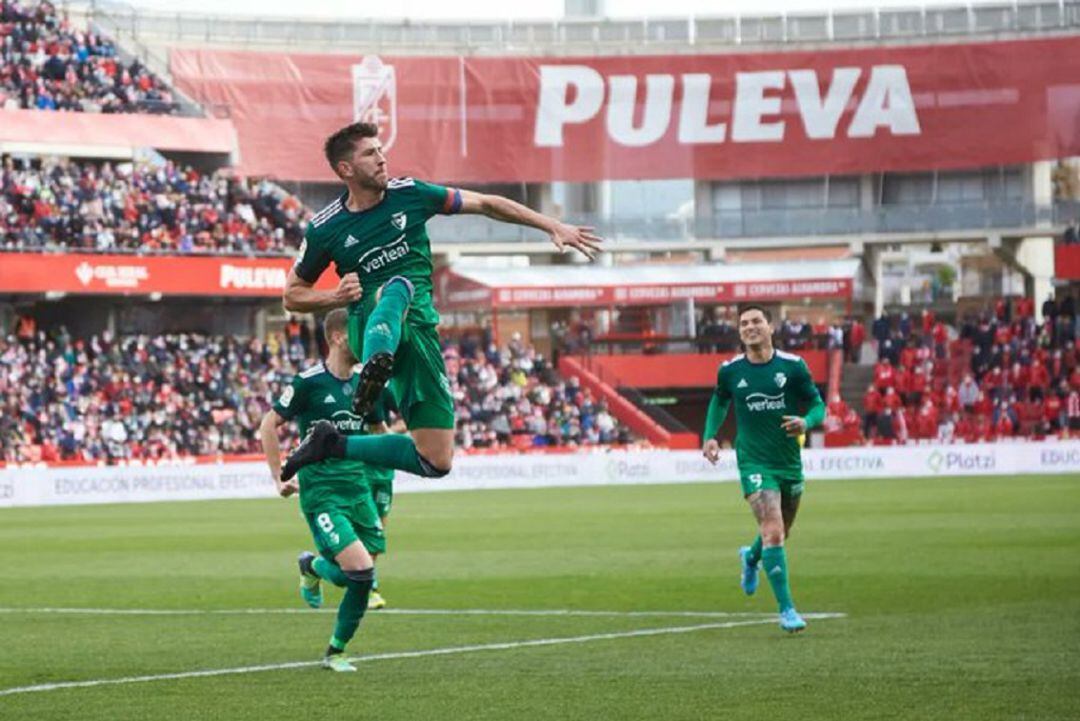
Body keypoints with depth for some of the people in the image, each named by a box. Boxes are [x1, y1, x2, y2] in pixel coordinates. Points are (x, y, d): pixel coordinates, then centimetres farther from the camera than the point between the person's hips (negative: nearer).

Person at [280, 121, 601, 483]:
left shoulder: (408, 194, 4)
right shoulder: (325, 229, 1)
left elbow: (485, 204, 14)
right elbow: (293, 296, 12)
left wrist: (553, 226, 11)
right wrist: (336, 297, -9)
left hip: (419, 330, 3)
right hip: (371, 324, -3)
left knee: (436, 462, -3)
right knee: (398, 286, -41)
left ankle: (335, 445, 11)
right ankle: (376, 365, -74)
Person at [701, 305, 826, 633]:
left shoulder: (793, 366, -6)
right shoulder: (730, 371, -3)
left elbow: (818, 405, 1)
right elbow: (719, 402, 17)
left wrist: (806, 422, -20)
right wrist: (710, 436, 4)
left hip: (790, 463, 2)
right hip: (754, 462, -2)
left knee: (780, 533, 20)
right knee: (773, 532, -18)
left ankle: (751, 557, 55)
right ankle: (786, 608, -12)